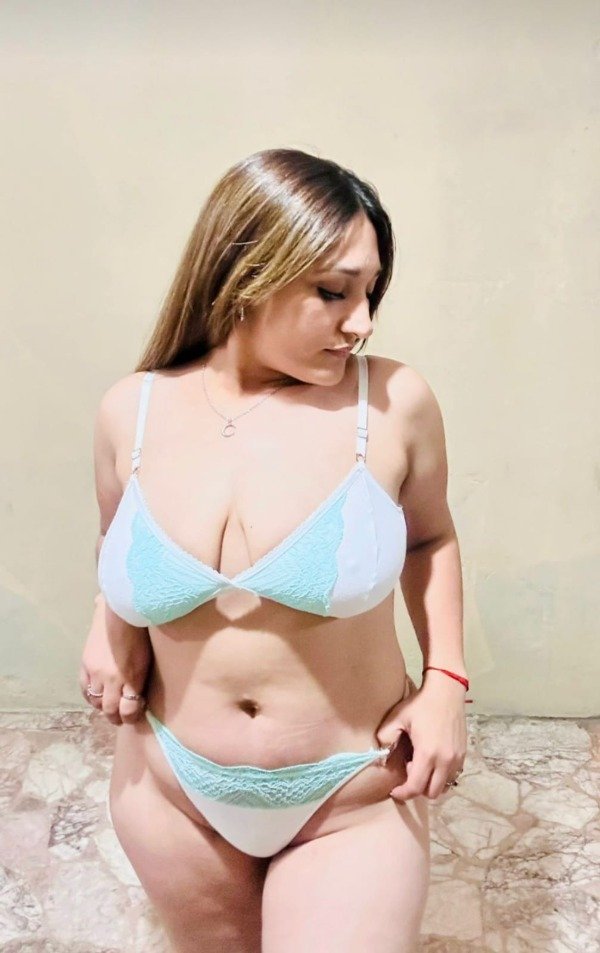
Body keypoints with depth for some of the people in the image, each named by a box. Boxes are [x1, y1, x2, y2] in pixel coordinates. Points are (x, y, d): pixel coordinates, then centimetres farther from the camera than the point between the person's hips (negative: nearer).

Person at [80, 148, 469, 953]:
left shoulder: (395, 402, -16)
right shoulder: (132, 412, -10)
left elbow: (430, 538, 2)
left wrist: (446, 680, -7)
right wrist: (110, 625, -9)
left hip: (354, 803, -2)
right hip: (174, 792, 3)